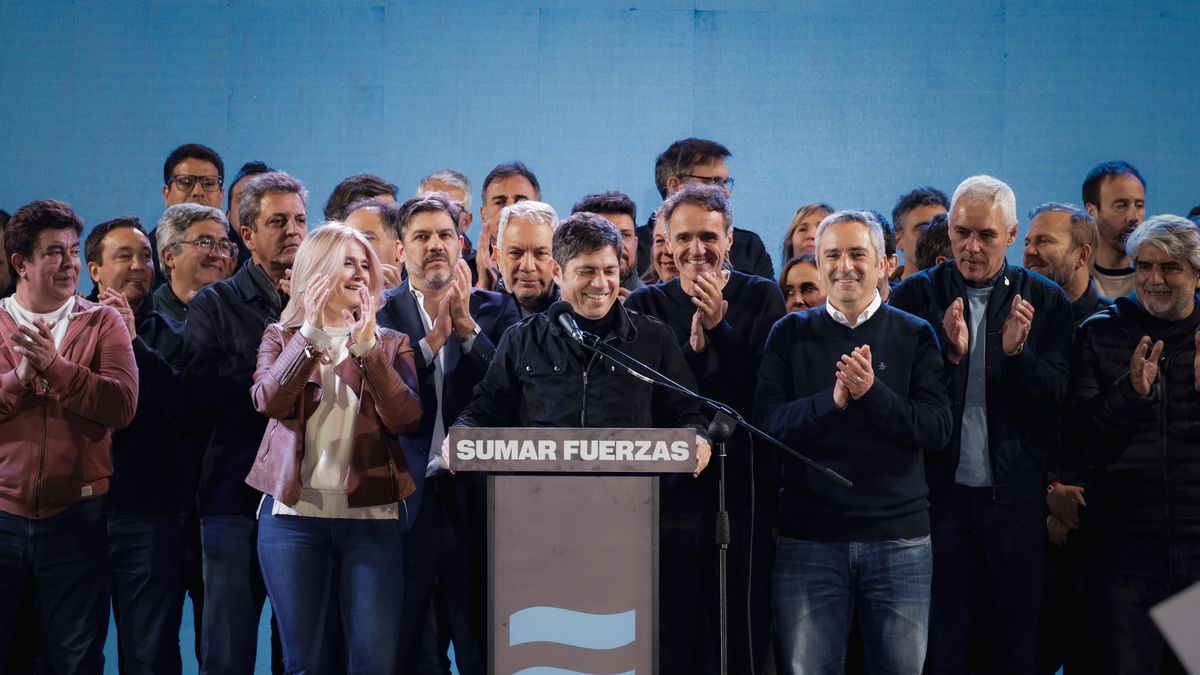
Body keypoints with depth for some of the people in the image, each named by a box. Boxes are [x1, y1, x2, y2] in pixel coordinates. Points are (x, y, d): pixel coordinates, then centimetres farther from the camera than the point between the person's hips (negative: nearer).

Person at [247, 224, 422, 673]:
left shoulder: (390, 344, 10)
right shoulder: (282, 337, 10)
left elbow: (406, 419, -6)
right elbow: (268, 401, -10)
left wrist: (367, 347, -14)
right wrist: (311, 333, -17)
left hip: (372, 516, 0)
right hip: (294, 515, 0)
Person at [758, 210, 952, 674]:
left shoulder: (915, 336, 4)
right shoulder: (790, 335, 6)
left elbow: (937, 429, -5)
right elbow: (769, 422, -4)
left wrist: (872, 392, -19)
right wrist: (832, 399, -20)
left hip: (899, 536, 0)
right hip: (808, 537, 0)